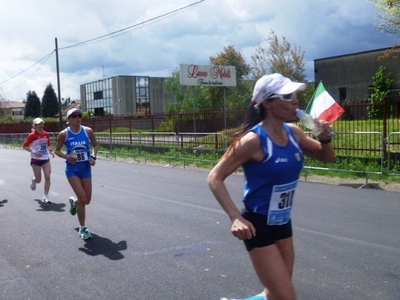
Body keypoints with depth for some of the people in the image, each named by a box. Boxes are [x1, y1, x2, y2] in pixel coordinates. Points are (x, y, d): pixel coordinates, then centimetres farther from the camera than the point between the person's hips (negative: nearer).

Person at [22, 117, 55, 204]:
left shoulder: (46, 134, 4)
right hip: (36, 160, -4)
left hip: (46, 159, 4)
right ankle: (33, 180, 43)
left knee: (47, 177, -7)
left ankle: (46, 197, 3)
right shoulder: (32, 135, -11)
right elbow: (24, 146, -9)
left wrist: (50, 151, 0)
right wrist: (34, 152, -21)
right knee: (38, 180, 4)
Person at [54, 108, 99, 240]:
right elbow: (57, 150, 1)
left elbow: (96, 145, 10)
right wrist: (67, 157, -18)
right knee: (82, 198, -11)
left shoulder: (88, 131, -3)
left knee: (87, 200, 8)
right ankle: (83, 228, 8)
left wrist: (93, 156, -7)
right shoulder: (64, 134, -9)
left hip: (86, 168, 3)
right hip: (72, 169, -3)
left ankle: (74, 202, 46)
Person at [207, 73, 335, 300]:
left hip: (283, 222, 8)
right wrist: (236, 218, -28)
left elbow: (327, 157, 13)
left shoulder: (293, 132, -1)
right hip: (258, 225, -7)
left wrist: (325, 138, -8)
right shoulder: (254, 140, -21)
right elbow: (215, 178, -18)